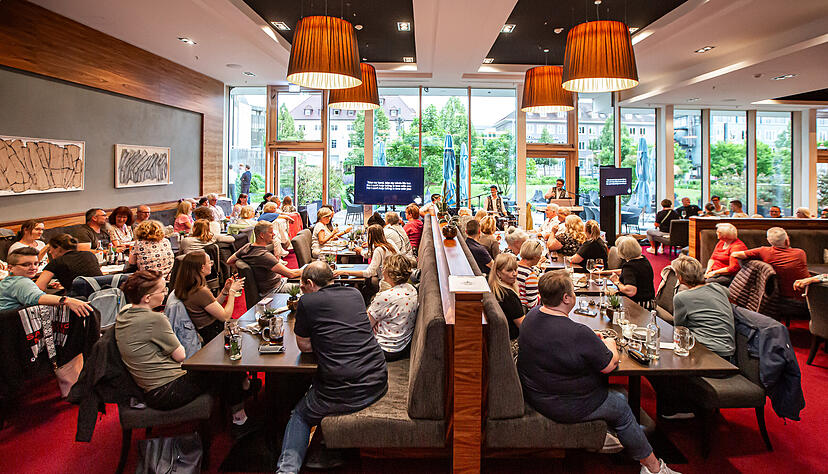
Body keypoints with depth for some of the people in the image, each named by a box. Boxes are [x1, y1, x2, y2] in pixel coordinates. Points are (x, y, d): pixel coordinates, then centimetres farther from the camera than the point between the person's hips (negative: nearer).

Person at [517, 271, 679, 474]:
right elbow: (610, 365, -16)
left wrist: (593, 340, 11)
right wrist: (610, 345, 5)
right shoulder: (579, 334, -31)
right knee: (621, 407, 14)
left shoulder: (532, 315, -6)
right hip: (564, 407, -8)